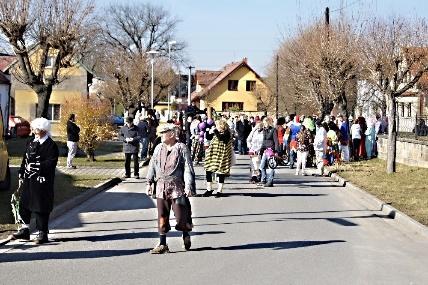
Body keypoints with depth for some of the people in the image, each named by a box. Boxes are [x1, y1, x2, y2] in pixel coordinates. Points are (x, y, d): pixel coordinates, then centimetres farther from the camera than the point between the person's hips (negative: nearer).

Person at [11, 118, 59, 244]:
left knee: (41, 208, -1)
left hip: (42, 183, -7)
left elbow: (50, 164, -18)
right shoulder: (31, 143, 12)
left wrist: (34, 166, -22)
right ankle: (25, 230, 25)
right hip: (28, 181, 7)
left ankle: (42, 233, 10)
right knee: (24, 205, 12)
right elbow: (25, 160, 16)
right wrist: (21, 176, 10)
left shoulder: (51, 146, -10)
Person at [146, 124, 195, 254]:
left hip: (177, 187, -5)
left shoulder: (181, 148, -5)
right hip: (161, 187, 5)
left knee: (181, 216, -2)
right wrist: (149, 182, 13)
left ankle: (186, 237, 26)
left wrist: (188, 186, -14)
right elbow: (152, 165, 17)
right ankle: (162, 244, 11)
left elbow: (188, 168, -8)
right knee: (162, 217, 5)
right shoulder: (159, 148, 10)